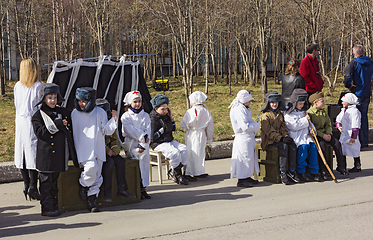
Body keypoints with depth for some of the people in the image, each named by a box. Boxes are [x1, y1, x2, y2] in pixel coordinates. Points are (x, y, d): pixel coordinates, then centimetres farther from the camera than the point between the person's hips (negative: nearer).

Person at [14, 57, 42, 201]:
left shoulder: (17, 86, 4)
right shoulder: (38, 86, -9)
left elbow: (16, 105, 12)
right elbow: (41, 107, -8)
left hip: (20, 121, 5)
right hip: (33, 122, -5)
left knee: (22, 152, 10)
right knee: (34, 153, -3)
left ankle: (26, 184, 15)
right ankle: (33, 186, -7)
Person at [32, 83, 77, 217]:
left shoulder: (64, 113, 12)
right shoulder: (38, 115, -1)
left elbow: (69, 133, 17)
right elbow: (40, 133, -13)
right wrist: (56, 125, -17)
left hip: (59, 154, 4)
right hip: (45, 155, -4)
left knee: (54, 180, 11)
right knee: (46, 181, -1)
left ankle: (54, 206, 18)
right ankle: (47, 208, 4)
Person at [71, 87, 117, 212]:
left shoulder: (100, 113, 6)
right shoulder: (74, 114, 8)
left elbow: (106, 131, 4)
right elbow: (71, 132, 15)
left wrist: (114, 119, -10)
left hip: (97, 150, 2)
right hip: (82, 151, -1)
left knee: (96, 176, -3)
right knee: (91, 167, -27)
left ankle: (91, 201, 6)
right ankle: (83, 184, 0)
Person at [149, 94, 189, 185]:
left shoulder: (166, 116, 13)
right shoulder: (153, 119, -12)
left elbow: (173, 129, 24)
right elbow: (153, 137, -16)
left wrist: (171, 117, 11)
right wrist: (162, 129, -11)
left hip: (170, 141, 8)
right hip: (159, 144, -8)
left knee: (184, 149, -16)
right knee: (175, 153, -31)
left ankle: (173, 171, -9)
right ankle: (178, 174, -11)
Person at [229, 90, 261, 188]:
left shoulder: (245, 109, 14)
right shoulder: (239, 110, -20)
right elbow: (245, 127, -24)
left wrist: (255, 125, 6)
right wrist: (257, 125, -13)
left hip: (248, 138, 10)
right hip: (243, 138, -10)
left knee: (250, 157, 16)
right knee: (244, 157, -5)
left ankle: (247, 177, 26)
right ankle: (241, 180, 2)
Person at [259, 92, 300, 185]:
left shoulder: (280, 114, 18)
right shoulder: (265, 115, -5)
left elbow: (283, 127, 13)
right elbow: (269, 131, -14)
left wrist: (286, 136, -9)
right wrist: (280, 138, -23)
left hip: (280, 138, 6)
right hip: (269, 140, -6)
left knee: (292, 145, -22)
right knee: (284, 146, -32)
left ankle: (292, 171, -18)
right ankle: (283, 173, -29)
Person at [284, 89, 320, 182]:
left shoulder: (303, 112, 20)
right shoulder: (289, 114, -3)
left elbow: (309, 123, 24)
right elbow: (295, 126, -14)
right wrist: (305, 120, -8)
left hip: (305, 135, 6)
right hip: (295, 136, -6)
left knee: (313, 146, -19)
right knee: (303, 146, -30)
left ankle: (314, 171, -13)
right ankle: (301, 171, -17)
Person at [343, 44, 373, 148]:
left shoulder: (353, 63, -12)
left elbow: (348, 76, -21)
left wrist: (348, 86, -6)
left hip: (357, 93, -6)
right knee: (364, 116, 14)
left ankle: (359, 141, -2)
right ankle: (364, 141, 18)